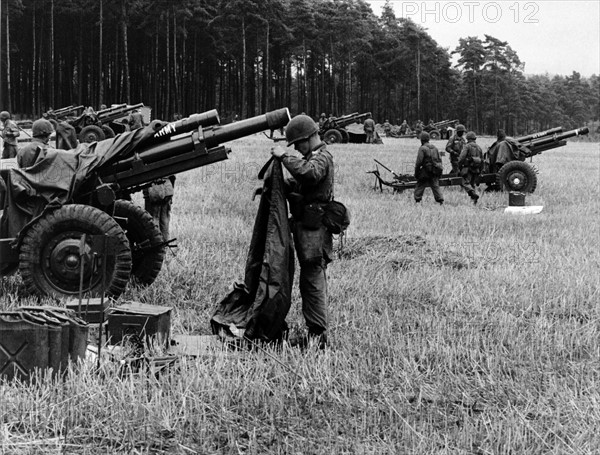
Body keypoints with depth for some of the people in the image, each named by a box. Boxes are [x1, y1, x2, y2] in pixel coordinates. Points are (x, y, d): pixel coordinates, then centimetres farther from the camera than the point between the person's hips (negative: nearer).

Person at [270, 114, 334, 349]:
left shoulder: (321, 157, -12)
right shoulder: (312, 157, 19)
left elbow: (309, 173, -34)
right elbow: (298, 183, 24)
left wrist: (284, 157, -26)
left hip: (313, 228, -10)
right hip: (306, 226, 10)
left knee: (313, 281, -9)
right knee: (310, 281, 13)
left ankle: (318, 335, -7)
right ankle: (315, 330, 20)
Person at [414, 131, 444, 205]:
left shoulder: (422, 148, -9)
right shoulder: (434, 147, 11)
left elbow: (419, 161, -13)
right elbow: (440, 159, 13)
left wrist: (416, 172, -6)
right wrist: (439, 169, 19)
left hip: (426, 170, -6)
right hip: (435, 170, 6)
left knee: (420, 186, 7)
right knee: (435, 186, 7)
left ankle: (417, 200, 8)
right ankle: (440, 200, -5)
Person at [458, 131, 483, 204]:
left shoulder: (467, 146, -6)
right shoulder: (479, 147, 15)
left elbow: (462, 157, -15)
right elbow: (482, 160, 16)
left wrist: (459, 166, -5)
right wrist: (480, 170, 22)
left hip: (468, 167, -7)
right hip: (476, 169, 7)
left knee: (465, 183, -8)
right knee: (472, 184, 14)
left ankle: (474, 195, -28)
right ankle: (473, 199, 6)